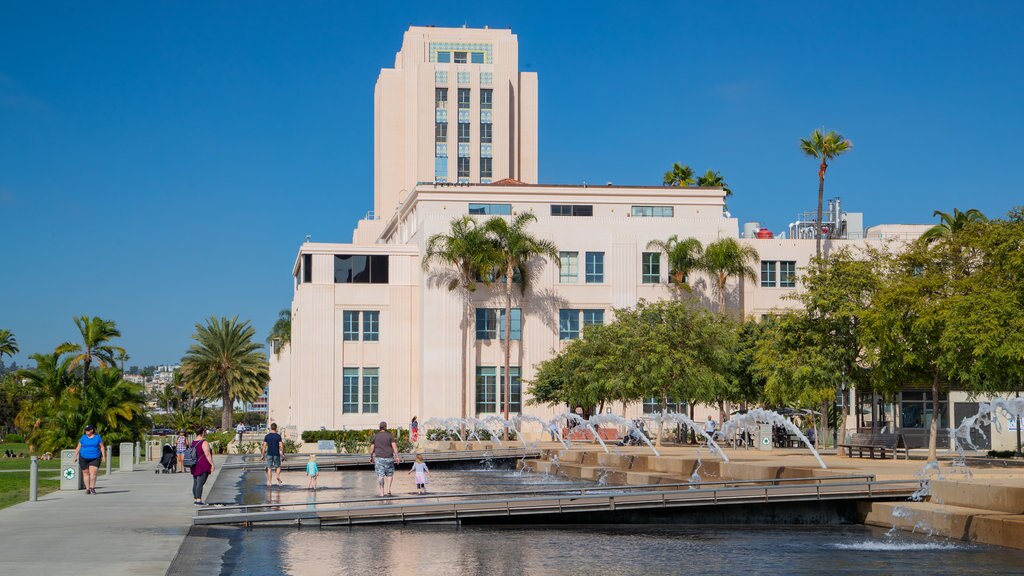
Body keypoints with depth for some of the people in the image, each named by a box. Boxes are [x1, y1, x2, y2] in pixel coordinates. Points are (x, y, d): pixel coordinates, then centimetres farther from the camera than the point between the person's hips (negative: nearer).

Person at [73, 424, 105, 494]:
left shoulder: (98, 437, 1)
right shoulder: (83, 438, 4)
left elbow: (102, 447, 3)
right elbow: (78, 447, 6)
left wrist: (104, 456, -3)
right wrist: (75, 456, 0)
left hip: (95, 458, -2)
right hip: (84, 458, 2)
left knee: (93, 473, -12)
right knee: (85, 473, 3)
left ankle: (92, 488, -3)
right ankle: (87, 489, 10)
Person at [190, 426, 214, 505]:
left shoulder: (193, 442, 11)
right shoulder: (204, 443, -14)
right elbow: (207, 455, -18)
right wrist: (212, 464, -13)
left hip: (195, 466, 8)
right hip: (203, 466, -8)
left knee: (195, 483, 11)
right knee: (200, 483, -10)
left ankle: (195, 499, 16)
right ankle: (199, 500, -12)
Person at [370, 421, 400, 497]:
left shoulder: (375, 436, 3)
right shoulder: (389, 435, 0)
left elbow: (372, 448, 2)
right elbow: (394, 446, -7)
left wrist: (371, 457, 14)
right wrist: (397, 457, -6)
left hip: (379, 458, 0)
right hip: (389, 458, 0)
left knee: (380, 476, 0)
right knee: (389, 474, 15)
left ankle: (382, 493, -5)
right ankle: (389, 490, 1)